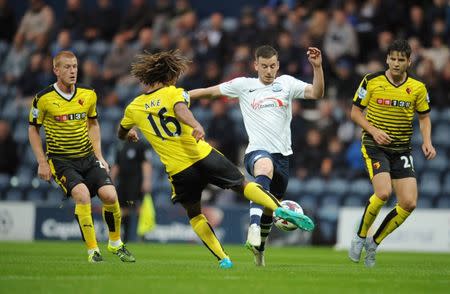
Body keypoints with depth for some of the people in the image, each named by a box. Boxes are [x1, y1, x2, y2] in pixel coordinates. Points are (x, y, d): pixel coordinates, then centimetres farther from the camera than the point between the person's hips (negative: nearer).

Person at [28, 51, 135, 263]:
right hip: (60, 161, -4)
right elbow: (33, 128, 3)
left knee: (110, 195, -14)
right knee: (82, 194, -28)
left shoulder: (88, 95, 2)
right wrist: (42, 163, -3)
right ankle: (92, 250, -17)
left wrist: (99, 156, 11)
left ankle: (115, 244, 12)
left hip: (88, 158, 4)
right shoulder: (44, 98, -9)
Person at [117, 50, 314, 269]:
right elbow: (180, 109, -23)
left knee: (194, 214, 21)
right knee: (244, 185, 12)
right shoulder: (174, 93, 2)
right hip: (204, 157, -2)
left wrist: (129, 134, 54)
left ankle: (223, 259, 10)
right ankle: (279, 209, -11)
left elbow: (121, 134, 30)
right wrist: (196, 126, -40)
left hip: (179, 172, 2)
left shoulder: (134, 108, 12)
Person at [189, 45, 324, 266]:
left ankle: (258, 249, 39)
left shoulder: (287, 83, 10)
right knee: (265, 166, -41)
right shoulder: (244, 85, 7)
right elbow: (209, 91, 13)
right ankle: (254, 225, -53)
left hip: (282, 154, 4)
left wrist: (317, 67, -16)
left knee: (270, 211, 14)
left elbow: (316, 93, -2)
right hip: (257, 151, -4)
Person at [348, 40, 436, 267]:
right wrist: (373, 130, -14)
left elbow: (424, 117, 13)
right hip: (375, 146, -3)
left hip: (402, 150, 3)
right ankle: (360, 237, -1)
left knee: (409, 203, -8)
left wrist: (427, 142, -4)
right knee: (383, 192, -26)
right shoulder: (371, 82, -6)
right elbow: (355, 112, 2)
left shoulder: (418, 88, 1)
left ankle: (374, 242, 12)